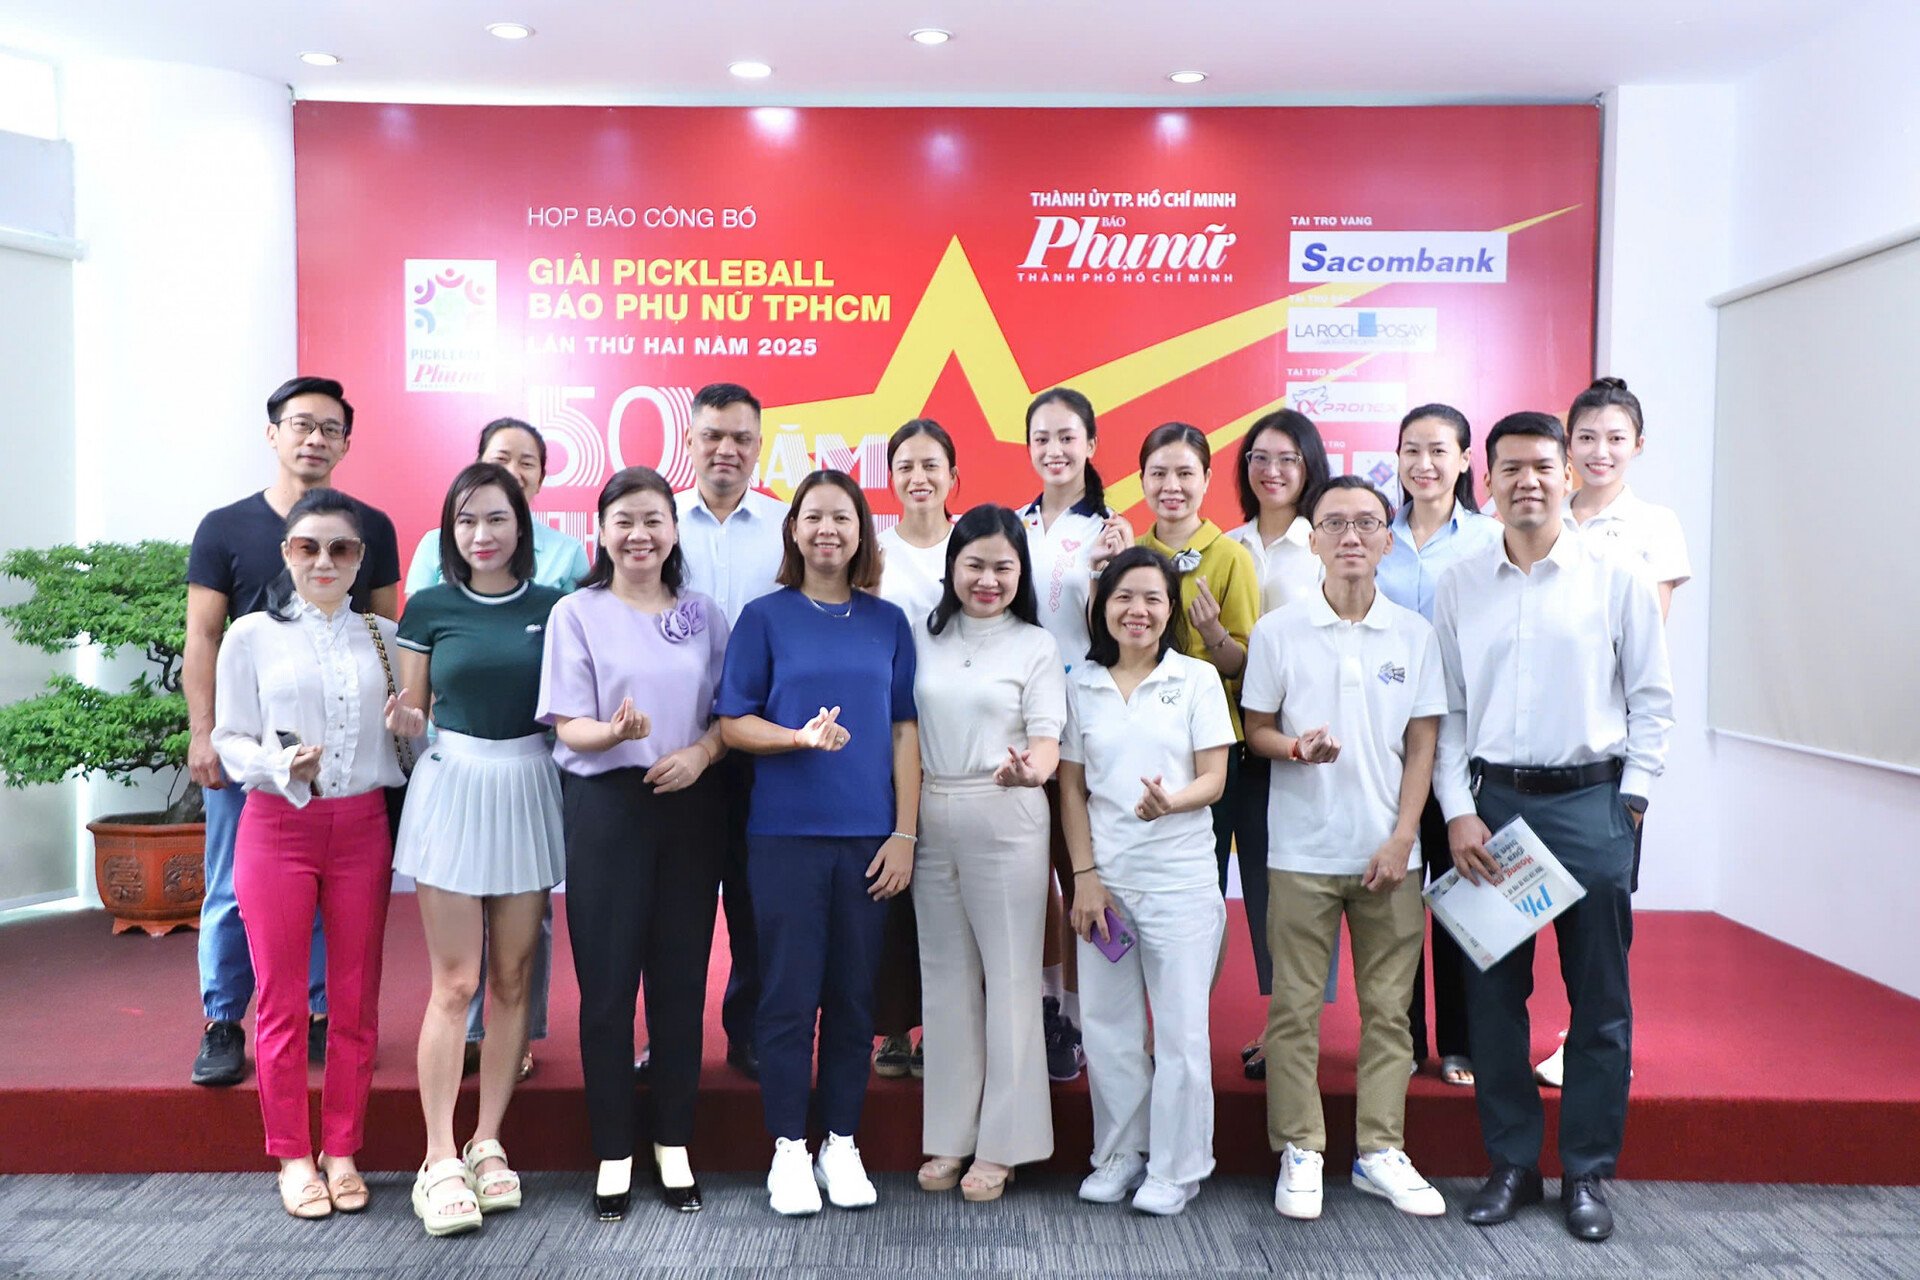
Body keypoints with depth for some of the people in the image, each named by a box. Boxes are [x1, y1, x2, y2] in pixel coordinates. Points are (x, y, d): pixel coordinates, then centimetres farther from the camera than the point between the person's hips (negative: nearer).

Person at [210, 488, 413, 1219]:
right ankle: (293, 1157, 20)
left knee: (355, 1000, 7)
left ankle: (342, 1152, 21)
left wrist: (408, 730, -10)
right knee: (281, 999, 6)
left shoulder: (383, 636, 6)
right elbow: (229, 740, -1)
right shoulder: (252, 635, 0)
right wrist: (281, 764, -19)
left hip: (362, 828, 2)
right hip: (276, 827, -1)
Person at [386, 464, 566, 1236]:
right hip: (450, 788, -1)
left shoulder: (553, 607, 5)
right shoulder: (429, 609, 3)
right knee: (454, 983, -2)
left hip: (528, 790, 2)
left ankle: (487, 1146, 19)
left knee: (513, 979, 7)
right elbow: (410, 713, 8)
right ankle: (440, 1160, 7)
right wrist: (400, 720, -14)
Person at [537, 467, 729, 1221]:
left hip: (690, 807, 2)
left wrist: (700, 752, -12)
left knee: (680, 977, 6)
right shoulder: (577, 614, 2)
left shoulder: (704, 615, 9)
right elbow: (569, 728, -4)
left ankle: (673, 1146, 19)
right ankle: (613, 1154, 14)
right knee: (607, 981, 1)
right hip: (607, 806, -2)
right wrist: (617, 730, -26)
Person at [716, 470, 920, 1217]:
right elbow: (733, 723, -2)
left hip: (867, 836, 2)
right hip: (786, 832, -2)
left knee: (853, 993, 9)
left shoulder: (887, 623, 7)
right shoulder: (765, 617, 2)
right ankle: (788, 1148, 17)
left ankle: (842, 1143, 23)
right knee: (790, 993, 2)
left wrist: (905, 832, -1)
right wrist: (801, 736, -20)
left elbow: (904, 731, 6)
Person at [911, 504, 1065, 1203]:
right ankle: (949, 1135, 22)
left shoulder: (1036, 645, 1)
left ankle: (1001, 1143, 13)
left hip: (1006, 821, -3)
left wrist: (1030, 769, -29)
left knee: (1009, 975, 1)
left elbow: (1046, 739, -7)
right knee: (946, 975, 11)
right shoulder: (922, 636, 10)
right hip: (930, 820, 4)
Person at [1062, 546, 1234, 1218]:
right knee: (1106, 1026, 9)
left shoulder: (1198, 678, 1)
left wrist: (1171, 801, -25)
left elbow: (1214, 778, -3)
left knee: (1180, 1029, 3)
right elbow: (1071, 786, 7)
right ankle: (1120, 1154, 27)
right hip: (1103, 879, 3)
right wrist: (1085, 876, -1)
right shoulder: (1082, 683, 7)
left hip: (1179, 879, -2)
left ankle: (1176, 1169, 18)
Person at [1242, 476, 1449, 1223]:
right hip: (1303, 851, -1)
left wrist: (1401, 838, -4)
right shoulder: (1278, 632, 0)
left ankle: (1380, 1150, 21)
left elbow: (1422, 747, 4)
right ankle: (1300, 1151, 15)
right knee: (1295, 1007, 3)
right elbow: (1256, 730, 4)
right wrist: (1296, 747, -18)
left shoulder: (1414, 635, 4)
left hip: (1389, 851, 2)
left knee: (1388, 1007, 8)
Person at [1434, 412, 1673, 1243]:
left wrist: (1630, 800, -4)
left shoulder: (1615, 578, -1)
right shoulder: (1459, 586, 3)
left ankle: (1587, 1171, 23)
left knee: (1598, 1000, 7)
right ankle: (1511, 1163, 23)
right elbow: (1446, 709, 3)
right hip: (1492, 802, 2)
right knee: (1493, 994, 8)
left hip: (1590, 803, -1)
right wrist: (1458, 813, -4)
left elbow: (1652, 698, 2)